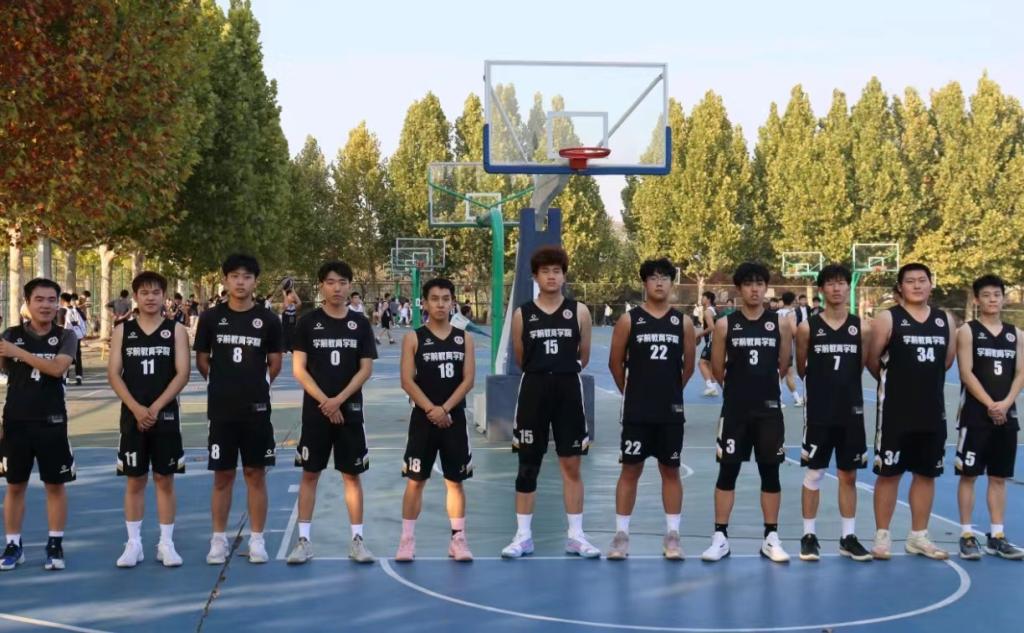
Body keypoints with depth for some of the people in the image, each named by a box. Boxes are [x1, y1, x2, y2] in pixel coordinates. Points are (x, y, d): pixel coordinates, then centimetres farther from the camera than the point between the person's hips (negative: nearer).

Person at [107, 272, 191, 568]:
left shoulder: (176, 330, 0)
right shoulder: (123, 330, 4)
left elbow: (182, 373, -7)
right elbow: (113, 374, -1)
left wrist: (156, 407, -15)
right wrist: (136, 408, -14)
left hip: (166, 415, -1)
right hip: (132, 416, 1)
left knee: (165, 479, 4)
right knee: (134, 480, 6)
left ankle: (166, 543, 11)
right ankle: (134, 543, 13)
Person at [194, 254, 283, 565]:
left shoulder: (268, 319, 0)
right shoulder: (211, 317, 0)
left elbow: (275, 364, 8)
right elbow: (202, 361, 9)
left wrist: (256, 385, 9)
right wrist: (224, 383, 11)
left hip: (257, 410, 0)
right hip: (221, 410, 0)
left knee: (255, 474, 5)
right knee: (222, 476, 6)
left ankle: (257, 540, 13)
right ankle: (219, 540, 15)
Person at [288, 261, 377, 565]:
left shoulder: (360, 323, 4)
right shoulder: (308, 322, 1)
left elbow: (366, 369, 0)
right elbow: (298, 368, -3)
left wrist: (339, 399, -11)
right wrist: (324, 401, -12)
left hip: (350, 409, 1)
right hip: (315, 410, -1)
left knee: (352, 474, 4)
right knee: (309, 473, 2)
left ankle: (357, 540, 9)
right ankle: (304, 540, 7)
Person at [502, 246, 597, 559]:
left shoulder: (579, 312, 1)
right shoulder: (522, 314, 1)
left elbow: (583, 357, 11)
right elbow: (520, 359, 11)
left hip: (569, 389, 0)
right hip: (534, 389, 0)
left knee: (571, 465, 4)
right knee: (528, 466, 4)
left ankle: (576, 536, 11)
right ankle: (523, 536, 11)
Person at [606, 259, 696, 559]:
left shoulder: (683, 322, 2)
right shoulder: (629, 320, -3)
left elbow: (688, 366, 10)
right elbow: (615, 363, 3)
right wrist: (632, 391, 9)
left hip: (671, 410, 2)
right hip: (636, 410, -1)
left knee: (670, 470, 7)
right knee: (630, 469, 2)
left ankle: (672, 535, 14)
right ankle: (621, 535, 8)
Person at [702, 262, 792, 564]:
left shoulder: (781, 324, 0)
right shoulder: (725, 325, -2)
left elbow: (783, 366, 10)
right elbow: (717, 369, 5)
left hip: (769, 408, 1)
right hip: (735, 409, -1)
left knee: (770, 472, 5)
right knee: (727, 471, 2)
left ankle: (771, 538, 13)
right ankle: (720, 537, 8)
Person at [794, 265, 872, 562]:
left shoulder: (862, 327, 1)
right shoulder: (807, 327, -4)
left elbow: (862, 367, 11)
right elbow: (801, 370, 6)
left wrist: (844, 383, 8)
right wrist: (823, 382, 9)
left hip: (851, 411, 2)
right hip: (819, 411, -2)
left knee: (848, 476, 8)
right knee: (814, 473, 3)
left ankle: (848, 537, 16)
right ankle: (809, 536, 11)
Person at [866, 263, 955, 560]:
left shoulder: (945, 320, 7)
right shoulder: (887, 319, -7)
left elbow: (948, 360, 16)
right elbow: (872, 360, -5)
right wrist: (893, 381, 8)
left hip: (933, 410, 5)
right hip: (896, 410, -5)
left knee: (926, 474, 10)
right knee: (888, 473, 1)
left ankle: (918, 537, 21)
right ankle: (882, 536, 9)